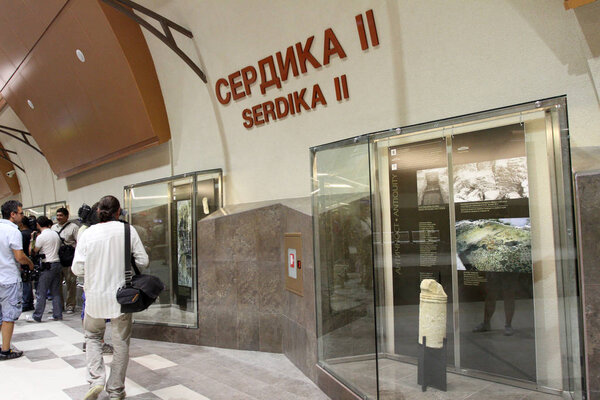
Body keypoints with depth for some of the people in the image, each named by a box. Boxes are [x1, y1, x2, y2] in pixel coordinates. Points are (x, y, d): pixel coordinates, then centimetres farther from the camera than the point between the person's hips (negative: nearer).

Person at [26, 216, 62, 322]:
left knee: (41, 293, 1)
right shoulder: (55, 234, 10)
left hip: (47, 266, -7)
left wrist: (32, 239, 8)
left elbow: (32, 252, -4)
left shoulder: (41, 237, -11)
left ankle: (37, 317, 8)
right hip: (57, 263, 7)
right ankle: (57, 315, 13)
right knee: (55, 292, 11)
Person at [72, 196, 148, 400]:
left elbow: (77, 268, -5)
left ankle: (96, 379, 8)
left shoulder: (88, 233, -7)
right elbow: (142, 261, -6)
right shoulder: (127, 230, -8)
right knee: (121, 343, 12)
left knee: (93, 337, 23)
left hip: (95, 296, 1)